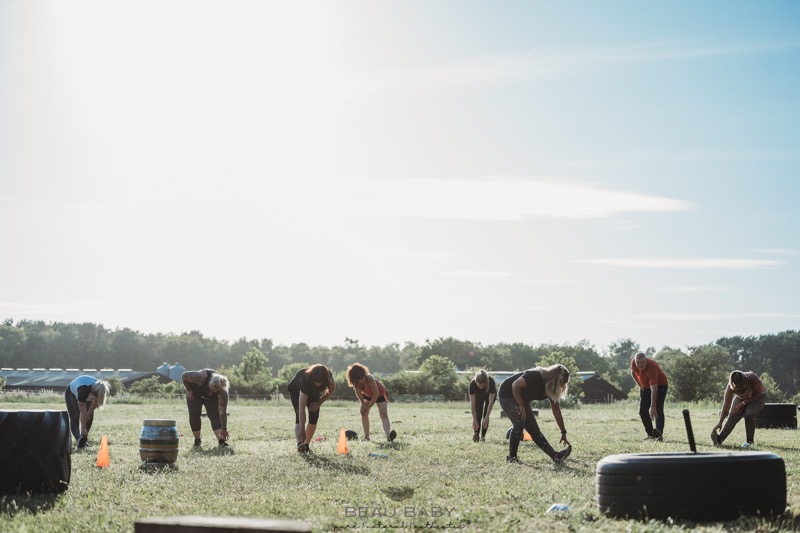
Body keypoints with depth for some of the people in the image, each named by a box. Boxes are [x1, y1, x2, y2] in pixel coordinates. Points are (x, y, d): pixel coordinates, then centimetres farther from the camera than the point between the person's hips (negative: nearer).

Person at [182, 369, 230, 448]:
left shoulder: (222, 391, -34)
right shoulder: (201, 376, -41)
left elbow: (223, 411, -32)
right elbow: (184, 376, -25)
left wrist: (224, 429, -32)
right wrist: (188, 390, -18)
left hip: (211, 398, 0)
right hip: (195, 394, 0)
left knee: (215, 416, -17)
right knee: (194, 414, -12)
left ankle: (221, 441, -26)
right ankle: (197, 440, 1)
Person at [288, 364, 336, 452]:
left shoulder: (328, 376, -34)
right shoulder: (305, 380, -44)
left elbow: (332, 390, -9)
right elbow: (302, 408, -45)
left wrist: (319, 402, -20)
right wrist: (302, 429, -49)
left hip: (313, 391, 4)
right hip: (296, 390, -4)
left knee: (314, 417, -9)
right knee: (299, 416, -22)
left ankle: (306, 445, -5)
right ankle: (300, 444, -32)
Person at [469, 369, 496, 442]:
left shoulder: (491, 382, -42)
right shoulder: (472, 384, -38)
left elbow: (490, 402, -38)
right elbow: (472, 403, -33)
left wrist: (486, 418, -39)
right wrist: (474, 419, -34)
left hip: (490, 395, -1)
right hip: (478, 396, 1)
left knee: (486, 414, -11)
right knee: (478, 414, -13)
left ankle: (483, 436, -3)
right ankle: (477, 434, -6)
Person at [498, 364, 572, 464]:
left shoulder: (552, 389, -4)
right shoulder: (535, 376, -29)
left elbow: (557, 412, 1)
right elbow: (515, 386, -29)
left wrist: (564, 433, 1)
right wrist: (521, 406, -24)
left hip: (522, 399, 8)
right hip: (507, 395, -8)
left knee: (533, 429, 1)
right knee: (519, 423, -21)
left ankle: (555, 456, -4)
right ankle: (511, 457, -10)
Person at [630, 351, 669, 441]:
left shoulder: (652, 367, -39)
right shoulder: (633, 362, -20)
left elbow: (654, 390, -43)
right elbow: (633, 372, 7)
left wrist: (653, 407, -47)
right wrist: (640, 385, -2)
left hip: (660, 386, -6)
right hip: (645, 386, 6)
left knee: (658, 410, -19)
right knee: (642, 411, 0)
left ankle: (659, 434, -20)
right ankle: (650, 433, 8)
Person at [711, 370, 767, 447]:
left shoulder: (752, 378, -37)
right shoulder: (731, 387, -28)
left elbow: (758, 394, -22)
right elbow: (726, 405, -26)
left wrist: (744, 403, -27)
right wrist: (720, 422, -29)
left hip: (758, 396, -3)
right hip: (741, 398, 3)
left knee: (749, 415, -26)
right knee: (733, 416, -17)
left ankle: (750, 441, -10)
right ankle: (719, 439, -22)